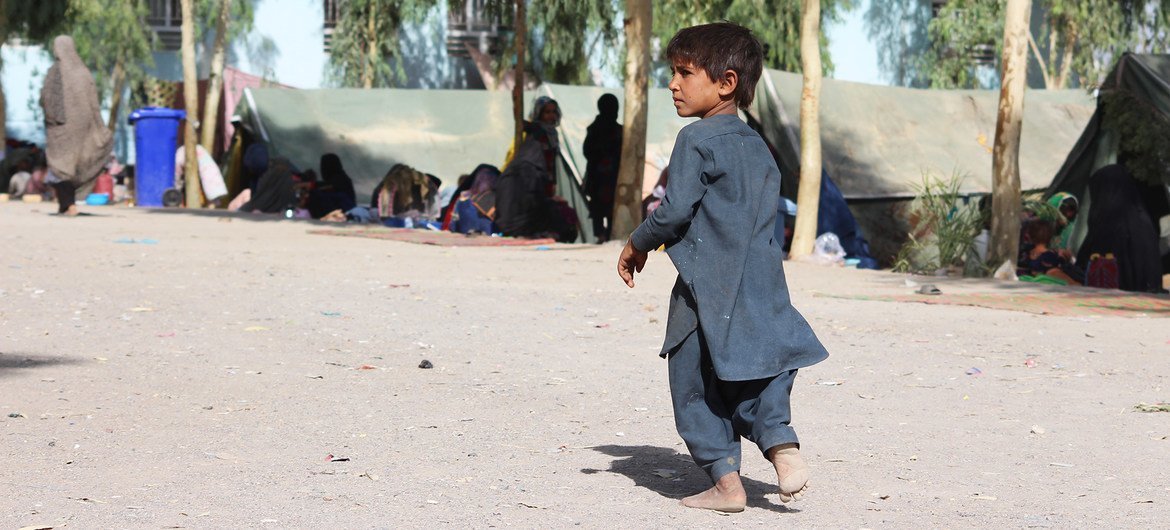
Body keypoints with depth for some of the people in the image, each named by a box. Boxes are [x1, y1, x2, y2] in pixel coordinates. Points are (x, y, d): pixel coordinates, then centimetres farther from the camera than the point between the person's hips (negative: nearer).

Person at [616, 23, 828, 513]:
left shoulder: (697, 139, -10)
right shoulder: (758, 147, 14)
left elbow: (675, 210, -15)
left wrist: (637, 245, 1)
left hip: (709, 289, -7)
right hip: (761, 284, 7)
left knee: (696, 387, 3)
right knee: (754, 377, 15)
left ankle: (726, 482, 1)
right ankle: (781, 443, -5)